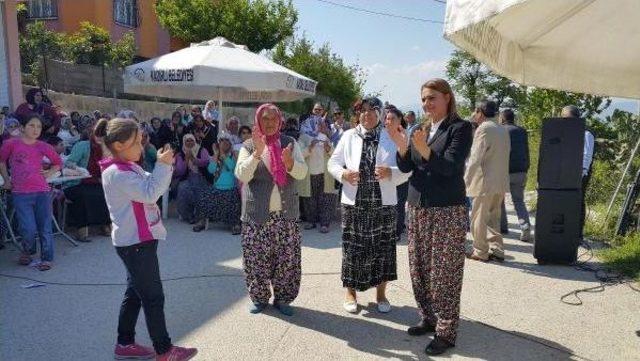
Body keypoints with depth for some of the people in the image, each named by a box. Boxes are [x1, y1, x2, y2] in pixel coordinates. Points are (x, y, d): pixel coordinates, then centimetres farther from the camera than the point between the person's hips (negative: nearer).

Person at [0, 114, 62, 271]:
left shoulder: (43, 147, 4)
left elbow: (58, 163, 19)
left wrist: (48, 174, 5)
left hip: (42, 192, 1)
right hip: (20, 194, -1)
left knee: (45, 228, 3)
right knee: (28, 229, -7)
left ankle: (47, 258, 16)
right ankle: (27, 252, 22)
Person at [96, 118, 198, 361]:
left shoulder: (129, 167, 11)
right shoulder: (116, 173, -20)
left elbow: (153, 187, 14)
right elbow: (150, 193, -28)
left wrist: (165, 166, -2)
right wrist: (162, 165, -22)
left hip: (138, 240, 10)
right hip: (136, 243, -10)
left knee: (135, 293, 17)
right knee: (153, 297, -1)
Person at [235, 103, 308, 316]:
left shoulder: (290, 143, 6)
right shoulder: (249, 146, 1)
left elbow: (302, 172, -2)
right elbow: (242, 175, -11)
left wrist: (289, 162, -24)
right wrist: (257, 153, -24)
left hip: (286, 214, 2)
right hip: (257, 215, -1)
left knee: (287, 259, 5)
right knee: (256, 259, 5)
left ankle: (282, 299, 22)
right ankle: (259, 298, 24)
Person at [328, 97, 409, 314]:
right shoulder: (349, 136, 7)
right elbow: (333, 162, 7)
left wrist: (390, 173, -22)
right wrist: (343, 174, -13)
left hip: (383, 203, 0)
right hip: (354, 202, 0)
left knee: (382, 248, 7)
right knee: (353, 247, 5)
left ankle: (381, 293, 25)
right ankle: (350, 292, 24)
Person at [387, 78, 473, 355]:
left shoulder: (460, 128, -7)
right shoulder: (419, 130, 12)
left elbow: (450, 166, -18)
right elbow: (406, 167, 7)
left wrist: (425, 150, -32)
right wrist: (401, 146, -12)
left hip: (448, 211, -6)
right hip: (418, 208, 7)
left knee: (445, 272, -1)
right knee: (419, 269, 13)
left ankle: (446, 332, 10)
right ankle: (428, 319, 28)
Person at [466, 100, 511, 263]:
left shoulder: (483, 129, -12)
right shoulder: (503, 130, 13)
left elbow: (475, 159, -17)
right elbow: (504, 156, 18)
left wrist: (466, 179, -12)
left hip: (485, 182, -8)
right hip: (501, 182, 8)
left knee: (479, 218, 2)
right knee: (493, 217, 16)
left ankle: (480, 252, 8)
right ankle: (497, 250, 17)